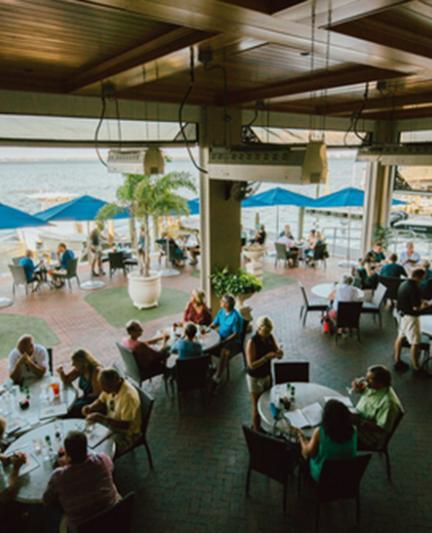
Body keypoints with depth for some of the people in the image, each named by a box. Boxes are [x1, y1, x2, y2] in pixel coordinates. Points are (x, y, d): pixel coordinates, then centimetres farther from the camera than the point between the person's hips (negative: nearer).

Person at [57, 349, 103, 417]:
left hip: (96, 401, -7)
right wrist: (61, 372, -7)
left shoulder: (96, 371, -25)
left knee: (73, 410, -22)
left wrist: (84, 396, -8)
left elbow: (96, 393, -20)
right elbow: (66, 381, 12)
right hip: (86, 398, 7)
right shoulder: (79, 369, -1)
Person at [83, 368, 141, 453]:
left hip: (127, 433, -7)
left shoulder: (128, 396, -32)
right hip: (111, 424, 8)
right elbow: (101, 402, 9)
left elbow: (125, 425, -31)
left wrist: (101, 418, -33)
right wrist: (90, 407, -13)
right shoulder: (111, 386, -9)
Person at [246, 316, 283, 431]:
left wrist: (279, 353, -24)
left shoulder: (270, 337, -7)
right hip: (255, 378, -6)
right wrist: (267, 357, -36)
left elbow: (278, 355, 0)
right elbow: (251, 365, -26)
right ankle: (257, 432, 26)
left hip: (267, 375, 6)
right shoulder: (252, 342, -25)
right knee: (257, 407, 8)